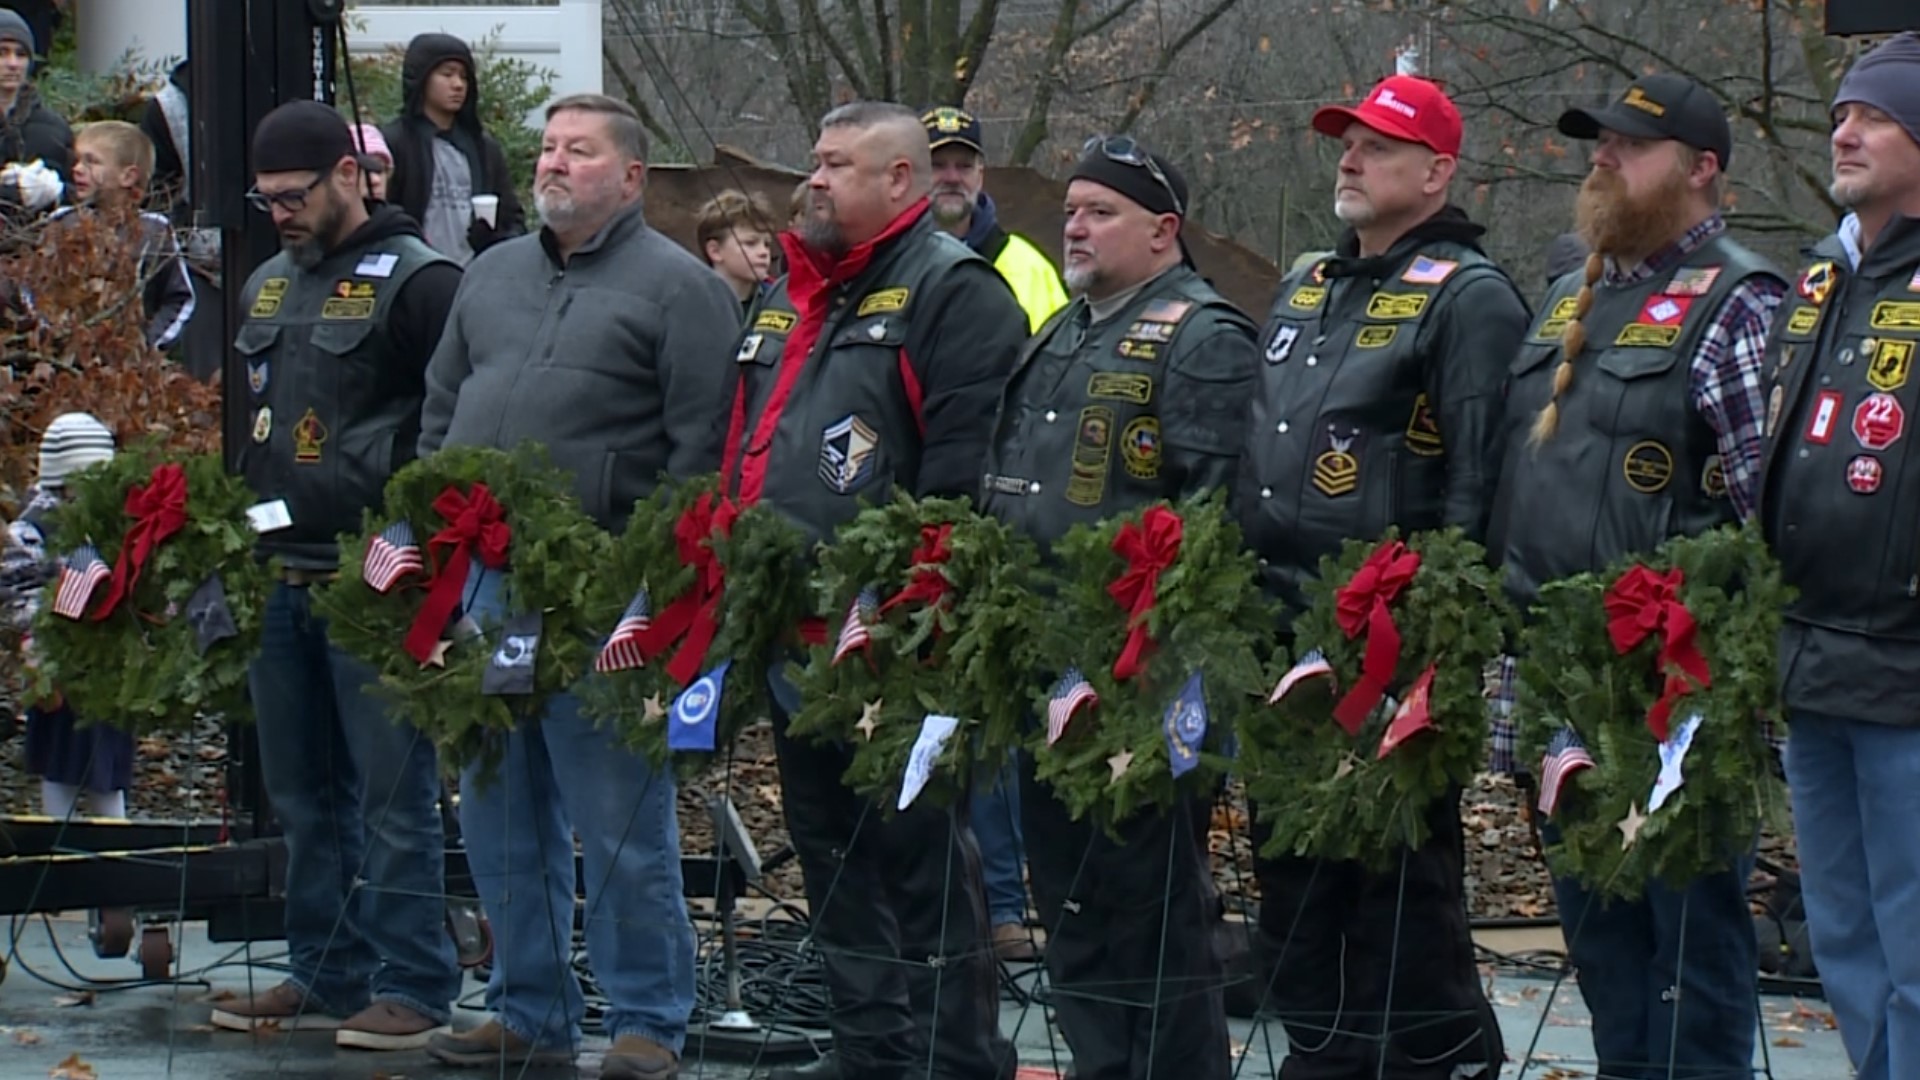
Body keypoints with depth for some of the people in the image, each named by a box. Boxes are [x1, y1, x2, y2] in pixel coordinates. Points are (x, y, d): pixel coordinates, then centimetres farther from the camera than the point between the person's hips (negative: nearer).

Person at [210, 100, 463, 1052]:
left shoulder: (416, 282, -8)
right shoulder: (268, 287, 17)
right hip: (280, 574, 8)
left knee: (391, 792, -5)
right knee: (304, 794, 12)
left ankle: (412, 988, -2)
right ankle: (328, 975, 20)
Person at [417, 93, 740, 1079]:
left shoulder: (676, 287, -3)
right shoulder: (494, 276, 18)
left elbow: (701, 447, -9)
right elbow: (441, 411, 23)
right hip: (482, 581, 7)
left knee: (620, 824, -3)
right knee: (499, 815, 11)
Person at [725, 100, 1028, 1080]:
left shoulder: (952, 291, -9)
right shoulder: (786, 297, 20)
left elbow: (968, 461, -17)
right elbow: (743, 443, 29)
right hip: (791, 625, 9)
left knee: (917, 847, -6)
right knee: (827, 841, 12)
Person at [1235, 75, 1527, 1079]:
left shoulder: (1468, 298, -7)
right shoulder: (1303, 291, 19)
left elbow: (1480, 477, -14)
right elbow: (1250, 453, 26)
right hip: (1281, 621, 8)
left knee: (1400, 857, -4)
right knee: (1288, 847, 11)